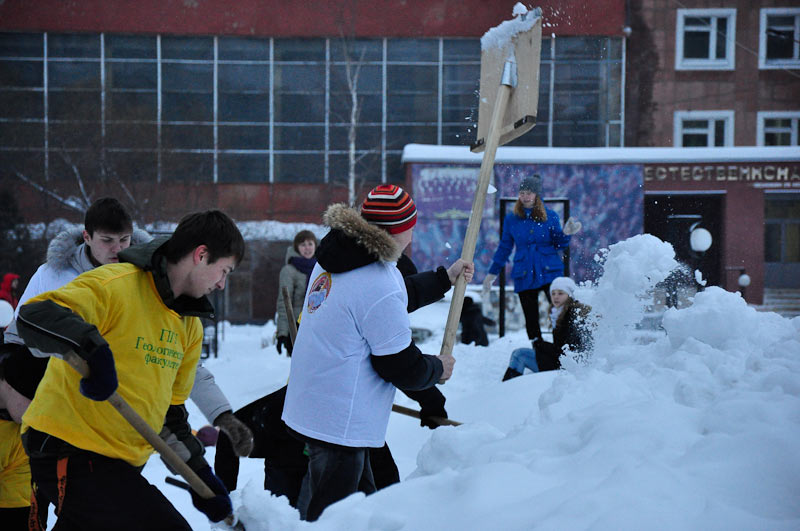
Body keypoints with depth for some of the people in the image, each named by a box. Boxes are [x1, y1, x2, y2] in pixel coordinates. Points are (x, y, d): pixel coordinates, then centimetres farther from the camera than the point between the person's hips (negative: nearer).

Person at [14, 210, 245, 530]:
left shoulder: (190, 326, 15)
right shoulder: (116, 284, -14)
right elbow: (35, 316, -28)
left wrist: (200, 473, 20)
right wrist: (93, 346, -44)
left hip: (121, 464, 9)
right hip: (70, 452, -9)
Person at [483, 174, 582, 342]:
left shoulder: (550, 216, 3)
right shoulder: (511, 219, 6)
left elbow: (558, 245, 7)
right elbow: (504, 248, 15)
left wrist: (566, 233, -14)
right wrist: (492, 273, 15)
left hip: (549, 273, -2)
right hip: (524, 276, 2)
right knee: (531, 321, 4)